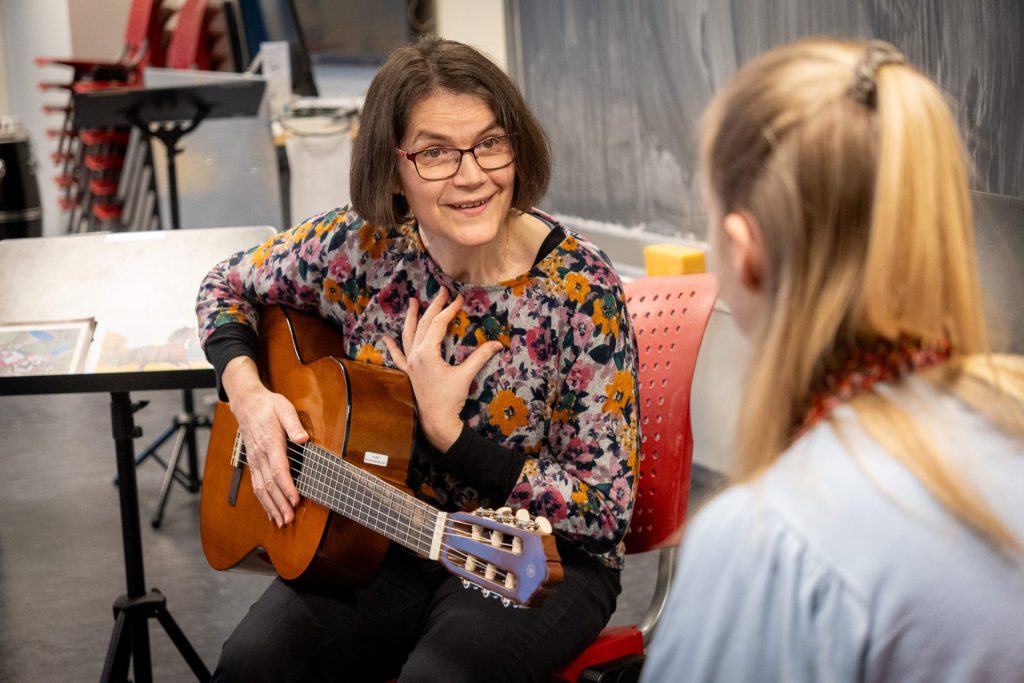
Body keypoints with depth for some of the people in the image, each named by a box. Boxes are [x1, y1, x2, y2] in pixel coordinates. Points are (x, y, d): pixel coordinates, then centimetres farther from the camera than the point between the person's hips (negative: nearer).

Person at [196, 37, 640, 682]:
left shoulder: (581, 289, -19)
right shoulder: (362, 246, -9)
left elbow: (605, 508, -16)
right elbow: (228, 287, 11)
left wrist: (446, 431, -21)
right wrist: (249, 395, -8)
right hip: (389, 544, 3)